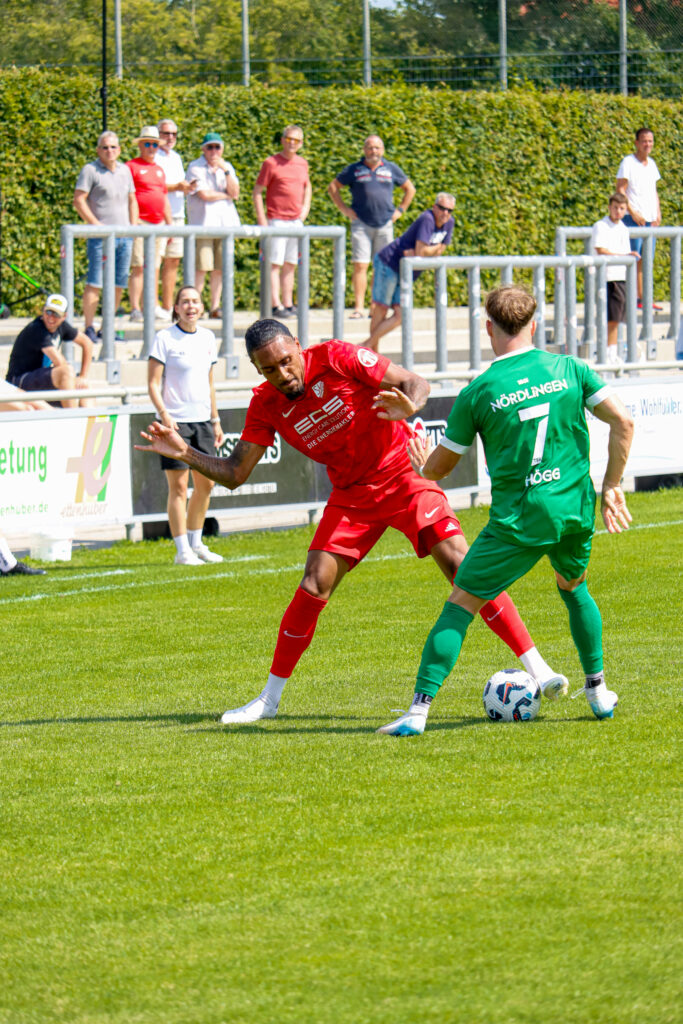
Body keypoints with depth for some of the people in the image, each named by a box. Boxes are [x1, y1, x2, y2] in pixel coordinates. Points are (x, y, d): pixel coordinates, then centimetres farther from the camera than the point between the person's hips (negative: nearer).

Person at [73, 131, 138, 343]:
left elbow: (132, 200, 23)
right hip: (101, 236, -6)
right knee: (95, 283, -10)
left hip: (124, 235, 6)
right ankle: (89, 328, -7)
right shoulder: (90, 170, -3)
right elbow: (78, 201, -8)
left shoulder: (124, 170, 15)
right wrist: (96, 224, -15)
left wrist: (134, 226, 11)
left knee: (118, 284, 5)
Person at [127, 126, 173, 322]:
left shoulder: (159, 170, 20)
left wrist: (170, 225, 22)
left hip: (159, 224, 7)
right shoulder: (131, 166, -2)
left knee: (155, 268, 6)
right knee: (139, 267, -10)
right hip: (140, 224, -7)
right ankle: (135, 308, -11)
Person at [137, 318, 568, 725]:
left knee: (460, 564, -17)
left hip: (403, 476, -4)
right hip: (352, 495, 4)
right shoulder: (266, 406, -5)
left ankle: (537, 670, -14)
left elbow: (416, 383, -14)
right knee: (314, 586, -7)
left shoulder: (335, 358, -17)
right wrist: (184, 453, -13)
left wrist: (407, 407, -37)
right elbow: (234, 473, 2)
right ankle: (269, 699, 7)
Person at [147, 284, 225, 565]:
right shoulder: (164, 338, -6)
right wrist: (164, 414, -21)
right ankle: (182, 550, -3)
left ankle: (195, 544, 21)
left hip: (202, 420, 6)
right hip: (175, 421, -6)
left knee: (205, 483, 8)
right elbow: (153, 383, -8)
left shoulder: (207, 338, 11)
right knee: (178, 486, -6)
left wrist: (215, 420, 18)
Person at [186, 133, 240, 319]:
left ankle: (215, 306, 9)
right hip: (203, 221, -5)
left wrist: (225, 170, -7)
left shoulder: (227, 167, 16)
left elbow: (235, 193, 3)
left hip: (225, 222, 5)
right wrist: (226, 195, 1)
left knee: (219, 268, 3)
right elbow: (204, 194, -11)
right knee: (201, 267, -11)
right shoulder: (196, 167, 0)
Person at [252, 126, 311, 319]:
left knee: (290, 265, 10)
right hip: (276, 221, -6)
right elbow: (257, 192, -6)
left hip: (296, 221, 6)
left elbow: (307, 187, 30)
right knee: (275, 264, -7)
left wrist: (306, 207, 13)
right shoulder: (271, 163, -6)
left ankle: (288, 304, 16)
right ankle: (276, 305, -8)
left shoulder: (302, 164, 12)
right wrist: (261, 220, -13)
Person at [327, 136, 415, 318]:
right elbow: (333, 187, 13)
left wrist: (400, 210, 11)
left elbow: (410, 189, 22)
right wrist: (344, 209, 4)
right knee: (360, 265, -9)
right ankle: (359, 307, -9)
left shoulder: (391, 169, 10)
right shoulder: (354, 170, 5)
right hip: (361, 224, -2)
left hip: (385, 225, 2)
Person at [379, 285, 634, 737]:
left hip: (518, 520, -4)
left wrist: (422, 463, 27)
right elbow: (623, 422, -2)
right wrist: (611, 487, 7)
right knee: (575, 588, 32)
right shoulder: (569, 369, 1)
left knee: (460, 605, 2)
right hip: (576, 512, 4)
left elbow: (437, 469, 3)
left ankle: (419, 708, -7)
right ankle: (599, 692, 34)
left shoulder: (478, 393, -5)